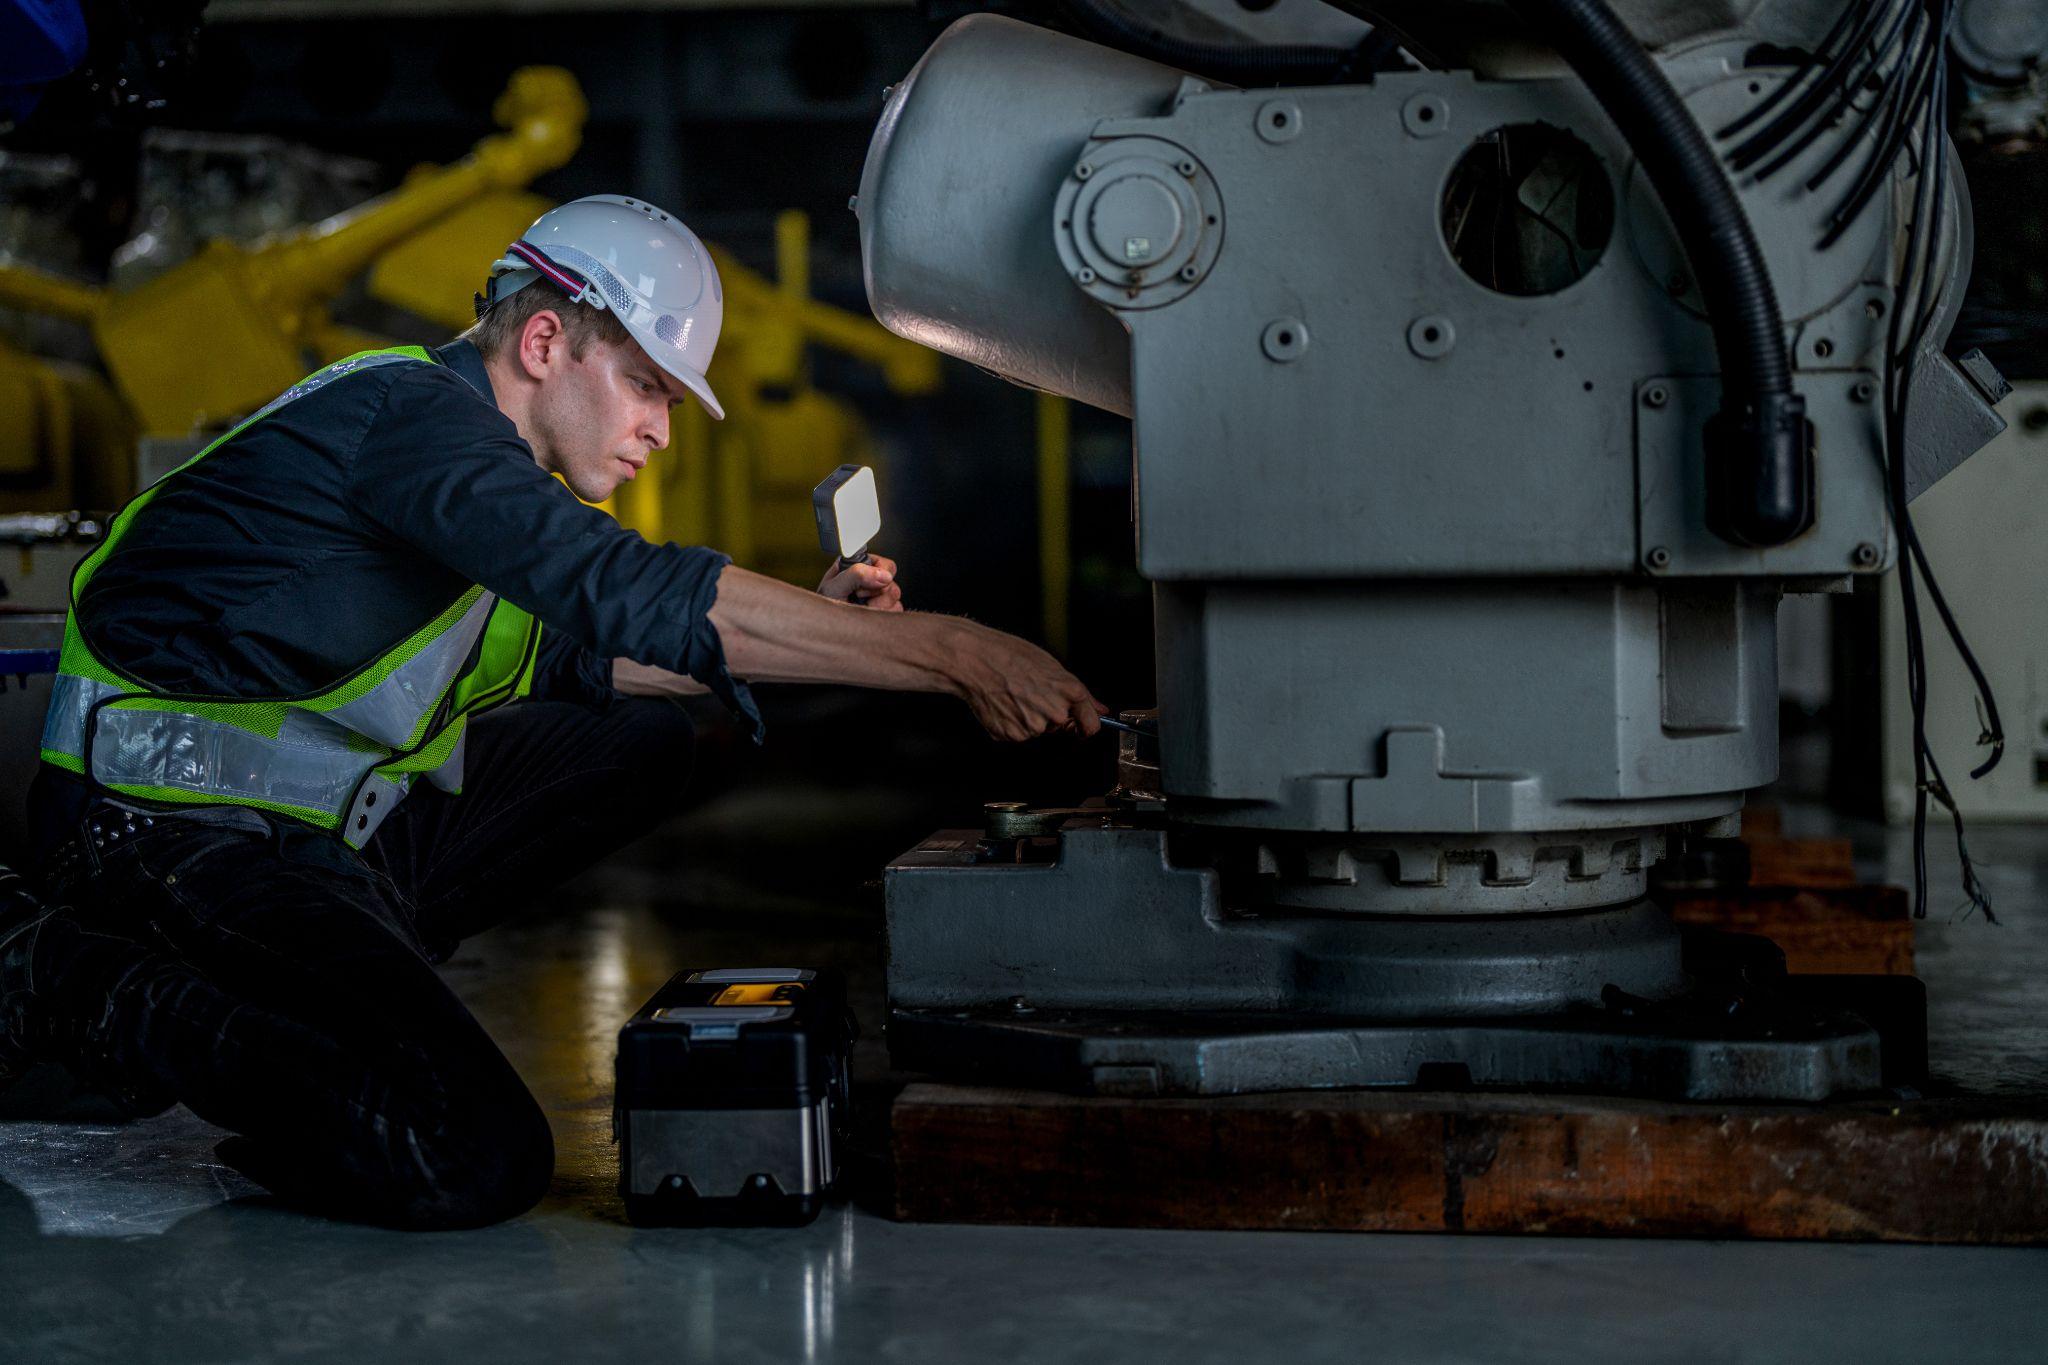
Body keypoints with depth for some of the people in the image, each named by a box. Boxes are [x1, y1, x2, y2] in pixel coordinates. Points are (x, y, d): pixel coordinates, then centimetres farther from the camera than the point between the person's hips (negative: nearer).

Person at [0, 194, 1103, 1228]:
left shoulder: (462, 443, 14)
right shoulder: (410, 409, -17)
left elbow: (574, 653, 25)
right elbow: (634, 592, -30)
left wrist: (821, 629, 12)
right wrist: (948, 653, -30)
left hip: (316, 810, 10)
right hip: (174, 826, -10)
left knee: (641, 745, 13)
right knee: (473, 1166, -25)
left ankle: (333, 960, 4)